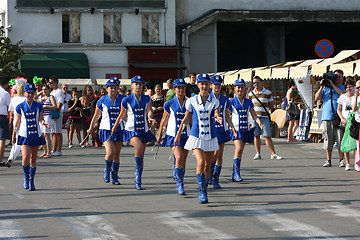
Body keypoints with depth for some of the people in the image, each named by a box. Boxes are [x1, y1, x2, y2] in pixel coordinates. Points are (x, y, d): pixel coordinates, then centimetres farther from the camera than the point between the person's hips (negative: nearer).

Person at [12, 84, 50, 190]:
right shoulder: (20, 107, 0)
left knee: (33, 159, 6)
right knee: (26, 157, -16)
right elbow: (17, 122, 7)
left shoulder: (38, 106, 3)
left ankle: (31, 181, 19)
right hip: (24, 135, -2)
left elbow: (41, 118, 10)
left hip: (36, 135, 2)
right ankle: (26, 177, 9)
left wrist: (43, 122, -13)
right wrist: (14, 135, 10)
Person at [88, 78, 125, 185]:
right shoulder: (102, 101, -1)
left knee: (117, 154, 5)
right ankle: (107, 170, 8)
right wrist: (91, 128, 19)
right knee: (111, 152, -19)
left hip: (119, 130, 2)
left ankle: (114, 176, 20)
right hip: (106, 129, -2)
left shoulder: (123, 99, 1)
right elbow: (96, 116, 10)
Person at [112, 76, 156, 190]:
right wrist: (115, 127, 18)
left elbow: (149, 111, -9)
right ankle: (138, 175, -20)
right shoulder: (126, 100, -2)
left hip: (144, 130, 3)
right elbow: (122, 115, 10)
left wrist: (150, 118, -31)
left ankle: (137, 182, 23)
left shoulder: (147, 99, 3)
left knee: (141, 156, 9)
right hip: (131, 130, -3)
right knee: (139, 147, -31)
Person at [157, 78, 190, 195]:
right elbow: (164, 120, 10)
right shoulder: (169, 104, 0)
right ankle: (180, 184, -16)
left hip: (186, 135, 3)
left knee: (183, 162, 7)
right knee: (179, 158, -21)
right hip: (173, 134, -3)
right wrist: (160, 133, 15)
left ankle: (179, 186, 21)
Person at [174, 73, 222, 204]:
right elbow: (186, 119, 11)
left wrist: (218, 118, -36)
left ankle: (204, 189, 30)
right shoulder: (191, 101, 2)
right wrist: (178, 134, 15)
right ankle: (202, 192, -16)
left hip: (210, 137, 2)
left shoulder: (214, 101, 2)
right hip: (196, 136, -2)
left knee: (208, 165, 10)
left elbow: (217, 115, -12)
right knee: (200, 162, -20)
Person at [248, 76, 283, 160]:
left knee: (267, 137, -6)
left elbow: (271, 104, 10)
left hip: (264, 117, -2)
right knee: (256, 136, 4)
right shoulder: (251, 93, 9)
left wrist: (264, 109, 2)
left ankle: (273, 154, -4)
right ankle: (258, 154, 12)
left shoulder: (267, 92, 3)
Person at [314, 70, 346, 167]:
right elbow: (317, 98, 8)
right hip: (327, 116, 2)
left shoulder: (342, 87, 10)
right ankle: (328, 160, 8)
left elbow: (344, 94, -13)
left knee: (340, 139, -6)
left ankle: (341, 159, 2)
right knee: (328, 139, 2)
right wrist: (321, 87, -1)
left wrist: (333, 85, -11)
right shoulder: (326, 88, 15)